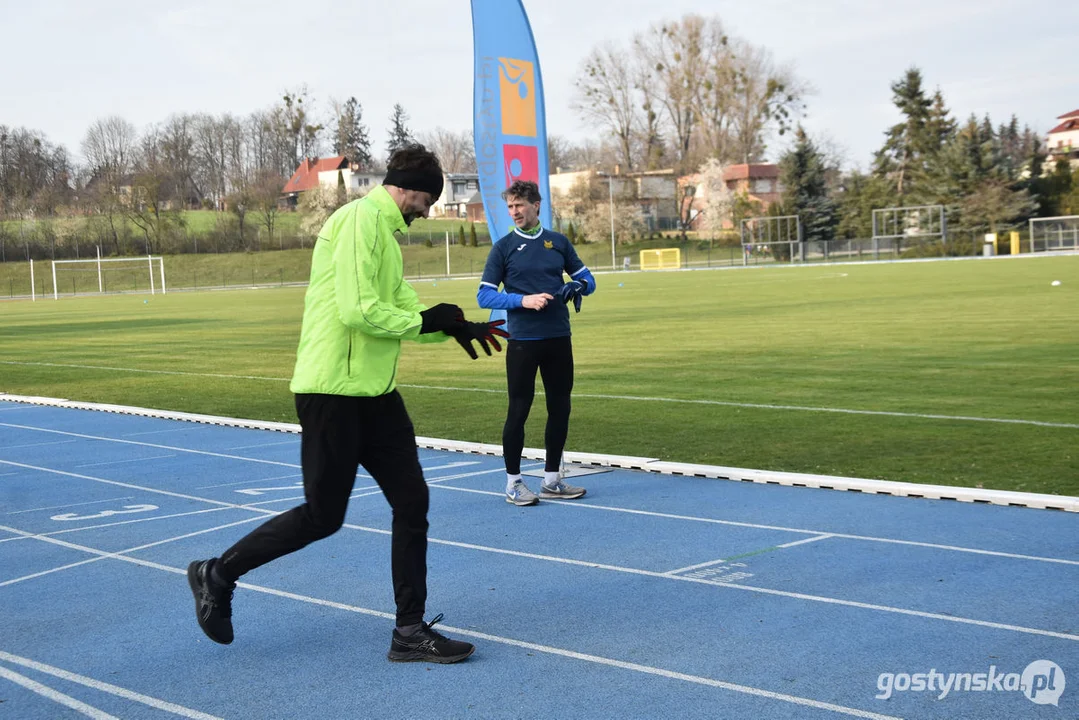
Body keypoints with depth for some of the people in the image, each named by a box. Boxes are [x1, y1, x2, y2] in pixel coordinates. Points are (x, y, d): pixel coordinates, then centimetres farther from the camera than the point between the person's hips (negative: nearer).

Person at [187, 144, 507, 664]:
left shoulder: (385, 231, 17)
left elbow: (401, 309, 18)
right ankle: (217, 575, 19)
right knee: (322, 516, -1)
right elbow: (358, 311, -24)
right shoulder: (362, 219, -15)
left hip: (374, 392, 10)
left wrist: (457, 328, 8)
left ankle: (410, 631, 12)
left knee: (412, 501, 5)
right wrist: (425, 320, -12)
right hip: (333, 390, -10)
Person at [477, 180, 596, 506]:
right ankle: (513, 482, 11)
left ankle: (551, 479, 21)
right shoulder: (503, 247, -2)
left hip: (559, 340, 4)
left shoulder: (559, 242, 7)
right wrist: (524, 300, -20)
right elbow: (484, 296, -6)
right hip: (523, 342, -4)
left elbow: (587, 279, 13)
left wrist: (577, 287, -11)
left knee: (560, 408, 9)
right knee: (518, 411, -1)